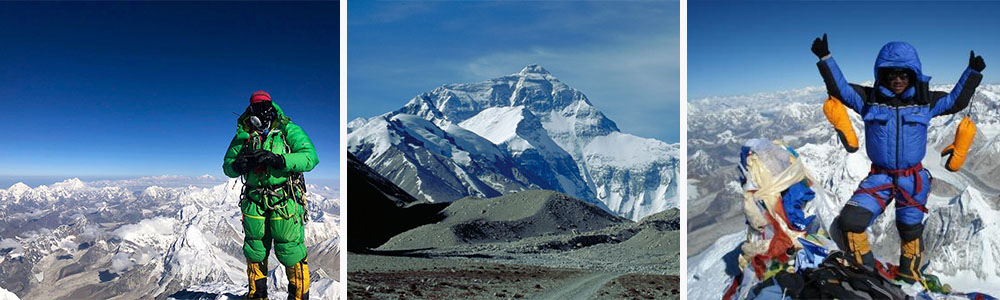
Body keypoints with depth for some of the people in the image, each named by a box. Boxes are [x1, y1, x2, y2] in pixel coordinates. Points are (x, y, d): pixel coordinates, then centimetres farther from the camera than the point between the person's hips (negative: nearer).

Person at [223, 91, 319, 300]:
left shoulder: (288, 130, -5)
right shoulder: (243, 135, 7)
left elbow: (310, 157, -17)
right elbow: (227, 166, 14)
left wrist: (277, 159, -28)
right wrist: (237, 166, -11)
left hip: (285, 201, -4)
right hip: (254, 201, 4)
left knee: (290, 251, -1)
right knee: (255, 251, 15)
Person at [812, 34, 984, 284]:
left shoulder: (925, 101, 1)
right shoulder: (869, 99, -3)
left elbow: (956, 101, 13)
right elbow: (840, 89, -4)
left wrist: (972, 73, 6)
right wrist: (825, 59, -12)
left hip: (913, 179, 2)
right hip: (879, 176, -1)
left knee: (910, 231, 15)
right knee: (850, 222, -19)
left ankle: (910, 279, 40)